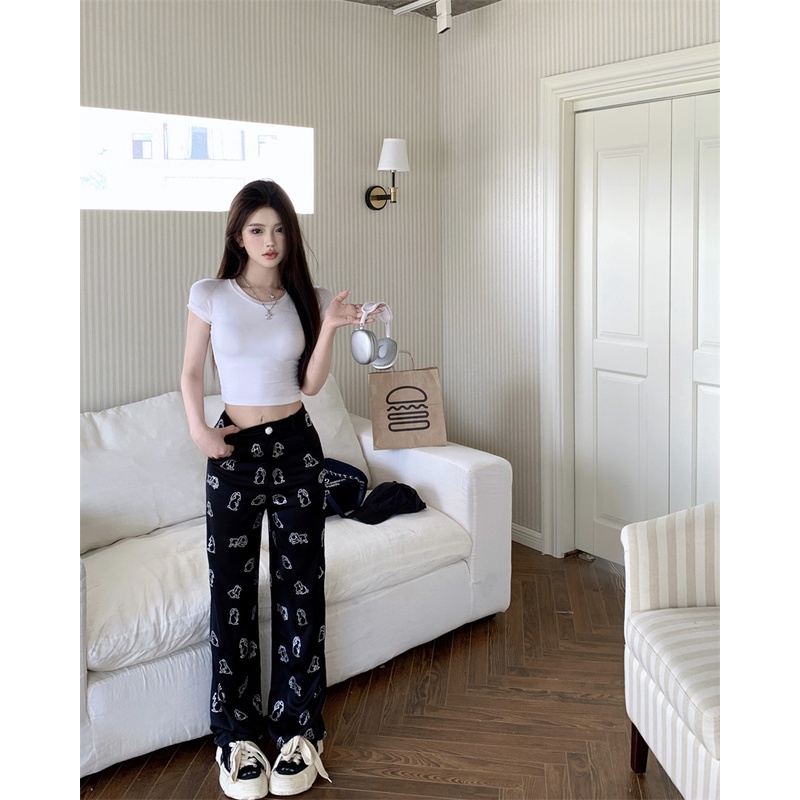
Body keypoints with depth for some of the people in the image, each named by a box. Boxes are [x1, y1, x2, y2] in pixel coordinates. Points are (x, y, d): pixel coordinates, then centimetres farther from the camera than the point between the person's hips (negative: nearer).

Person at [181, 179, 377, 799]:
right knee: (233, 591, 3)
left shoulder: (307, 299, 3)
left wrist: (330, 327, -13)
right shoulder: (211, 295, -2)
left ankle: (297, 728, 19)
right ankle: (237, 735, 18)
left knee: (301, 587, 5)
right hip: (235, 452, -1)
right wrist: (198, 429, -9)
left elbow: (311, 383, 0)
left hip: (297, 447, 2)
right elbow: (191, 372, 5)